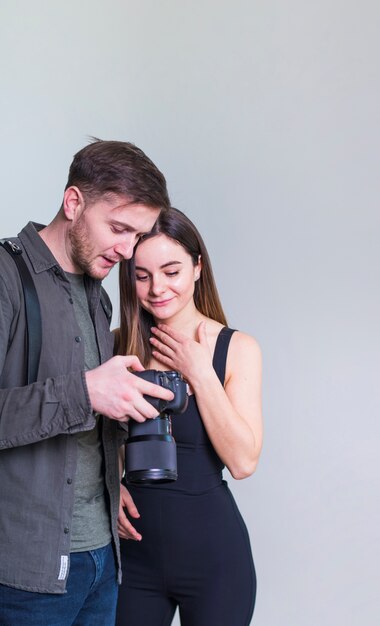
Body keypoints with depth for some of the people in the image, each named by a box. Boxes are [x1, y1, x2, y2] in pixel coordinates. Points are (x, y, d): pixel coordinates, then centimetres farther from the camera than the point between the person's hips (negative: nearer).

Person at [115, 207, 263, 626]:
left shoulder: (237, 348, -7)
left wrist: (199, 373, -15)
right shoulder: (119, 345, -1)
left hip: (213, 552, -2)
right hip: (134, 548, 2)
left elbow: (243, 461, -14)